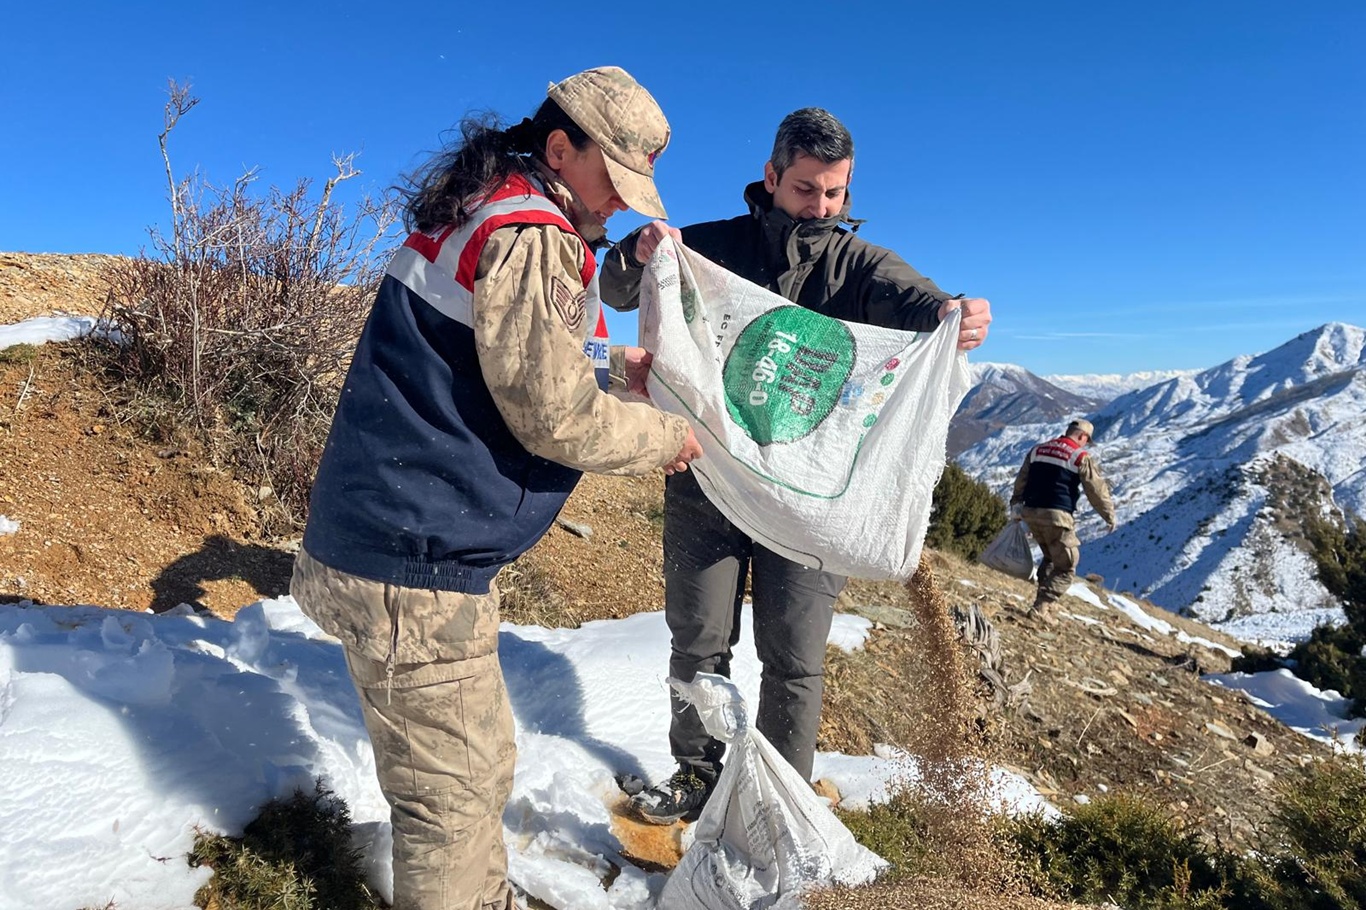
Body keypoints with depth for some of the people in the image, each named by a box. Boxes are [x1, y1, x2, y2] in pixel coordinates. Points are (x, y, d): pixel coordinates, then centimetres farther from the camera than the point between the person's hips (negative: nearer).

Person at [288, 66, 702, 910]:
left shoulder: (490, 211, 15)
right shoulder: (531, 235, -17)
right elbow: (556, 418, -18)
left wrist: (610, 362, 17)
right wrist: (666, 435, -2)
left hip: (420, 545, 10)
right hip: (415, 565, -10)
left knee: (483, 759, 23)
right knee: (456, 793, 6)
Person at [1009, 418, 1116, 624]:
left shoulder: (1037, 450, 15)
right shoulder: (1082, 457, -3)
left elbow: (1020, 481, 21)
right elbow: (1097, 490, 0)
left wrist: (1016, 505, 31)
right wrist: (1110, 516, 11)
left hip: (1030, 512, 7)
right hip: (1056, 515, -7)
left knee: (1051, 559, 25)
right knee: (1066, 567, 3)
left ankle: (1043, 603, 19)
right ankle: (1041, 607, -8)